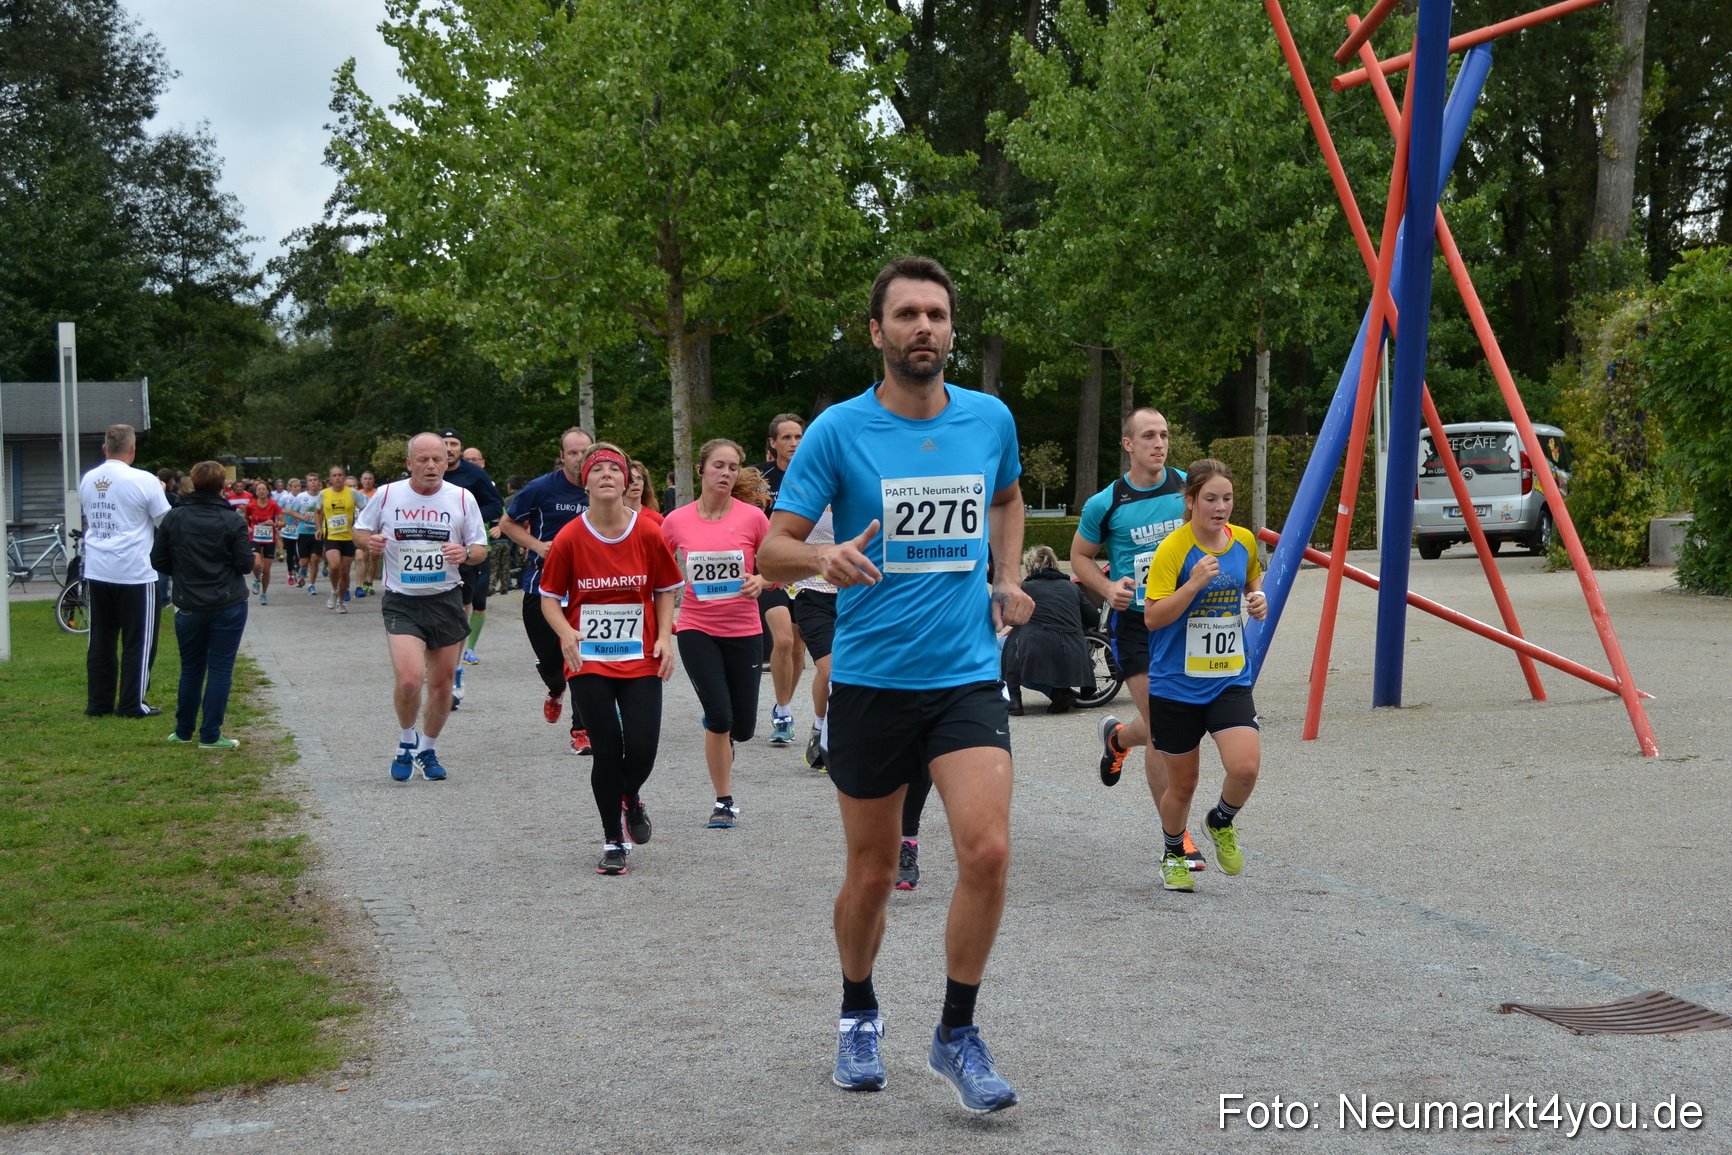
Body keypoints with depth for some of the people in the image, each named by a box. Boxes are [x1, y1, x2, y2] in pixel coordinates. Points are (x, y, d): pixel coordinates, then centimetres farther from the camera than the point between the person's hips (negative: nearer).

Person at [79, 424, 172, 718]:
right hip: (135, 573, -5)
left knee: (100, 641, 12)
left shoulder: (87, 480, 5)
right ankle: (132, 704, 6)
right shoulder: (143, 481, -13)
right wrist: (159, 492, 10)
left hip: (96, 572, 5)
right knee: (138, 641, 4)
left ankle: (98, 703, 15)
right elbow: (167, 522, -7)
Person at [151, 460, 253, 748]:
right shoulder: (233, 521, -9)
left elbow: (158, 561, 2)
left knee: (191, 668, 15)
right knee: (220, 669, 2)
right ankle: (210, 735, 2)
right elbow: (246, 565, -9)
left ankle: (184, 731, 23)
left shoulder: (173, 518, -1)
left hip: (188, 606, 3)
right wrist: (254, 559, 14)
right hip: (228, 606, -3)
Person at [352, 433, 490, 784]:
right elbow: (360, 530, 13)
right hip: (400, 603, -2)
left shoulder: (462, 499, 0)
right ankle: (406, 742, 9)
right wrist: (369, 541, -10)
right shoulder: (387, 495, -1)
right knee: (409, 679, -19)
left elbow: (481, 547, 6)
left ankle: (427, 751, 31)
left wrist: (465, 553, -17)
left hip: (446, 600, 2)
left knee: (442, 684, 8)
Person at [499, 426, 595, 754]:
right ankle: (556, 690, 44)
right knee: (549, 661, 8)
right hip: (542, 587, -1)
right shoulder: (542, 488, -7)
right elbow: (507, 522, 3)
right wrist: (536, 545, -11)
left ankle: (581, 731, -1)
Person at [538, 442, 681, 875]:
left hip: (640, 660, 1)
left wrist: (664, 636, -5)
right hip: (588, 662, -1)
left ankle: (630, 799, 30)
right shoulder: (569, 538, -7)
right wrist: (566, 632, -17)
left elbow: (666, 588, 8)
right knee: (607, 750, -3)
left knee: (642, 749, -7)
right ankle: (613, 842, 15)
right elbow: (549, 596, 2)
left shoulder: (648, 533, -4)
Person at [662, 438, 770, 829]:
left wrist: (760, 581, -17)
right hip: (697, 630, -1)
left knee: (743, 728, 5)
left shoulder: (752, 517, -5)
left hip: (744, 631, 1)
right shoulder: (676, 521, -3)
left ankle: (718, 732, 43)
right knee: (719, 717, -11)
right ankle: (723, 801, 7)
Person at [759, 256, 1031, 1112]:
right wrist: (826, 557, -29)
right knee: (872, 872, 8)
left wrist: (1007, 579, 9)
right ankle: (858, 1016, 35)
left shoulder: (991, 420, 4)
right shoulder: (837, 431, -6)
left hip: (967, 673, 2)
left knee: (987, 851, -14)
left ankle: (957, 1035, 4)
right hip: (870, 680, -1)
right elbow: (771, 551, -7)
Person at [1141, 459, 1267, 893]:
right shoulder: (1173, 549, -13)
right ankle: (1173, 855, 37)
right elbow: (1152, 617, -16)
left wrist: (1258, 598, 1)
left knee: (1246, 766, -17)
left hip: (1230, 679, 3)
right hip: (1177, 684, -3)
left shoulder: (1244, 541, 2)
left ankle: (1221, 824, 16)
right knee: (1182, 783, 9)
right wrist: (1194, 584, -28)